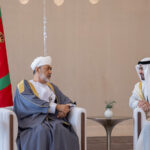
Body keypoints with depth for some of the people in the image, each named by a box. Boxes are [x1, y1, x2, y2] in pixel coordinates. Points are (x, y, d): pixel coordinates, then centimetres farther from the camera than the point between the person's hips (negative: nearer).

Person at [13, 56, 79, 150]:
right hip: (33, 118, -4)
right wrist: (57, 107, -13)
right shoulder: (24, 85, 12)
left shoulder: (52, 87, 29)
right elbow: (32, 103, -7)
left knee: (61, 130, -34)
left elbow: (68, 102, 21)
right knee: (42, 131, -40)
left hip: (54, 118, 4)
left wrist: (66, 109, -6)